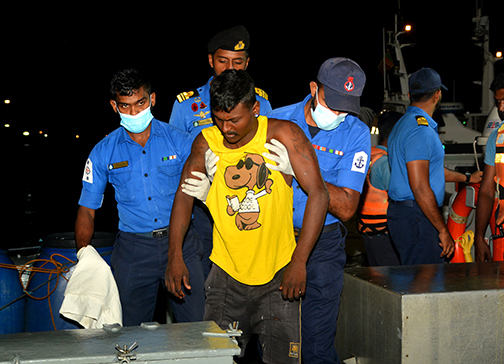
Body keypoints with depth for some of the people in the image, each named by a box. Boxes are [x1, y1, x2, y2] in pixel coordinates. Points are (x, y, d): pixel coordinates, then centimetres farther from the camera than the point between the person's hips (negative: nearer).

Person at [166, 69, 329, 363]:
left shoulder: (283, 134, -9)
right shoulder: (207, 142, 0)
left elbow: (318, 194, -12)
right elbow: (185, 195, 5)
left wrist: (299, 262, -17)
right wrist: (175, 256, -6)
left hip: (278, 275, -2)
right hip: (226, 275, 2)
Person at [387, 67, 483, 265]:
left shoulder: (405, 124, 17)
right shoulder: (420, 129, -17)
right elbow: (420, 187, -23)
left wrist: (467, 178, 42)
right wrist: (443, 230, -18)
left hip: (401, 212, 11)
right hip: (416, 218, -11)